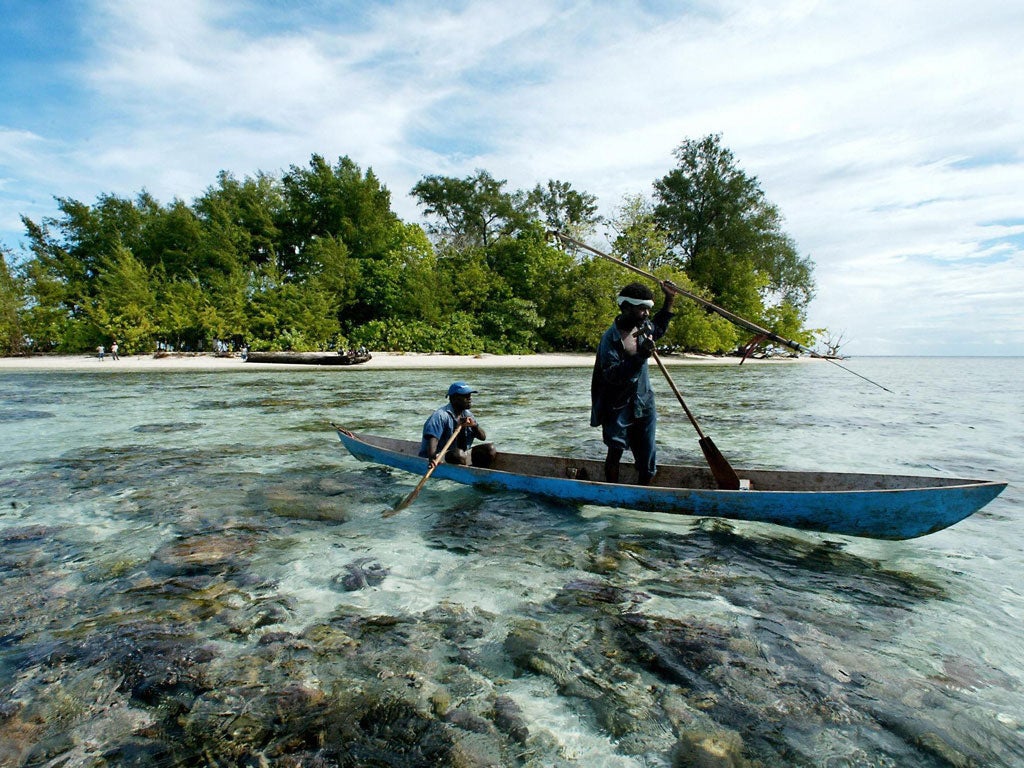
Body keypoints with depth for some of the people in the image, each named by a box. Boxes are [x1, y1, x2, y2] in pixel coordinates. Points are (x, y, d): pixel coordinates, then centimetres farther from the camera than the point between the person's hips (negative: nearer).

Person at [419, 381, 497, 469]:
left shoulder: (467, 414, 9)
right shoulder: (441, 415, -16)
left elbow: (483, 437, 7)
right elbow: (433, 439, -29)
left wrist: (474, 425, -15)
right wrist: (432, 459, -48)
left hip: (462, 455, 8)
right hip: (439, 458, -7)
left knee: (489, 449, -7)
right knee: (458, 454, -37)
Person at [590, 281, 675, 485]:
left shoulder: (643, 327, 5)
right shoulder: (611, 338, -18)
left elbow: (658, 329, 31)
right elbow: (612, 375, -28)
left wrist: (669, 300, 23)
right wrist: (640, 356, -35)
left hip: (644, 406, 6)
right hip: (618, 409, -6)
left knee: (648, 466, 8)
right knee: (615, 454, 8)